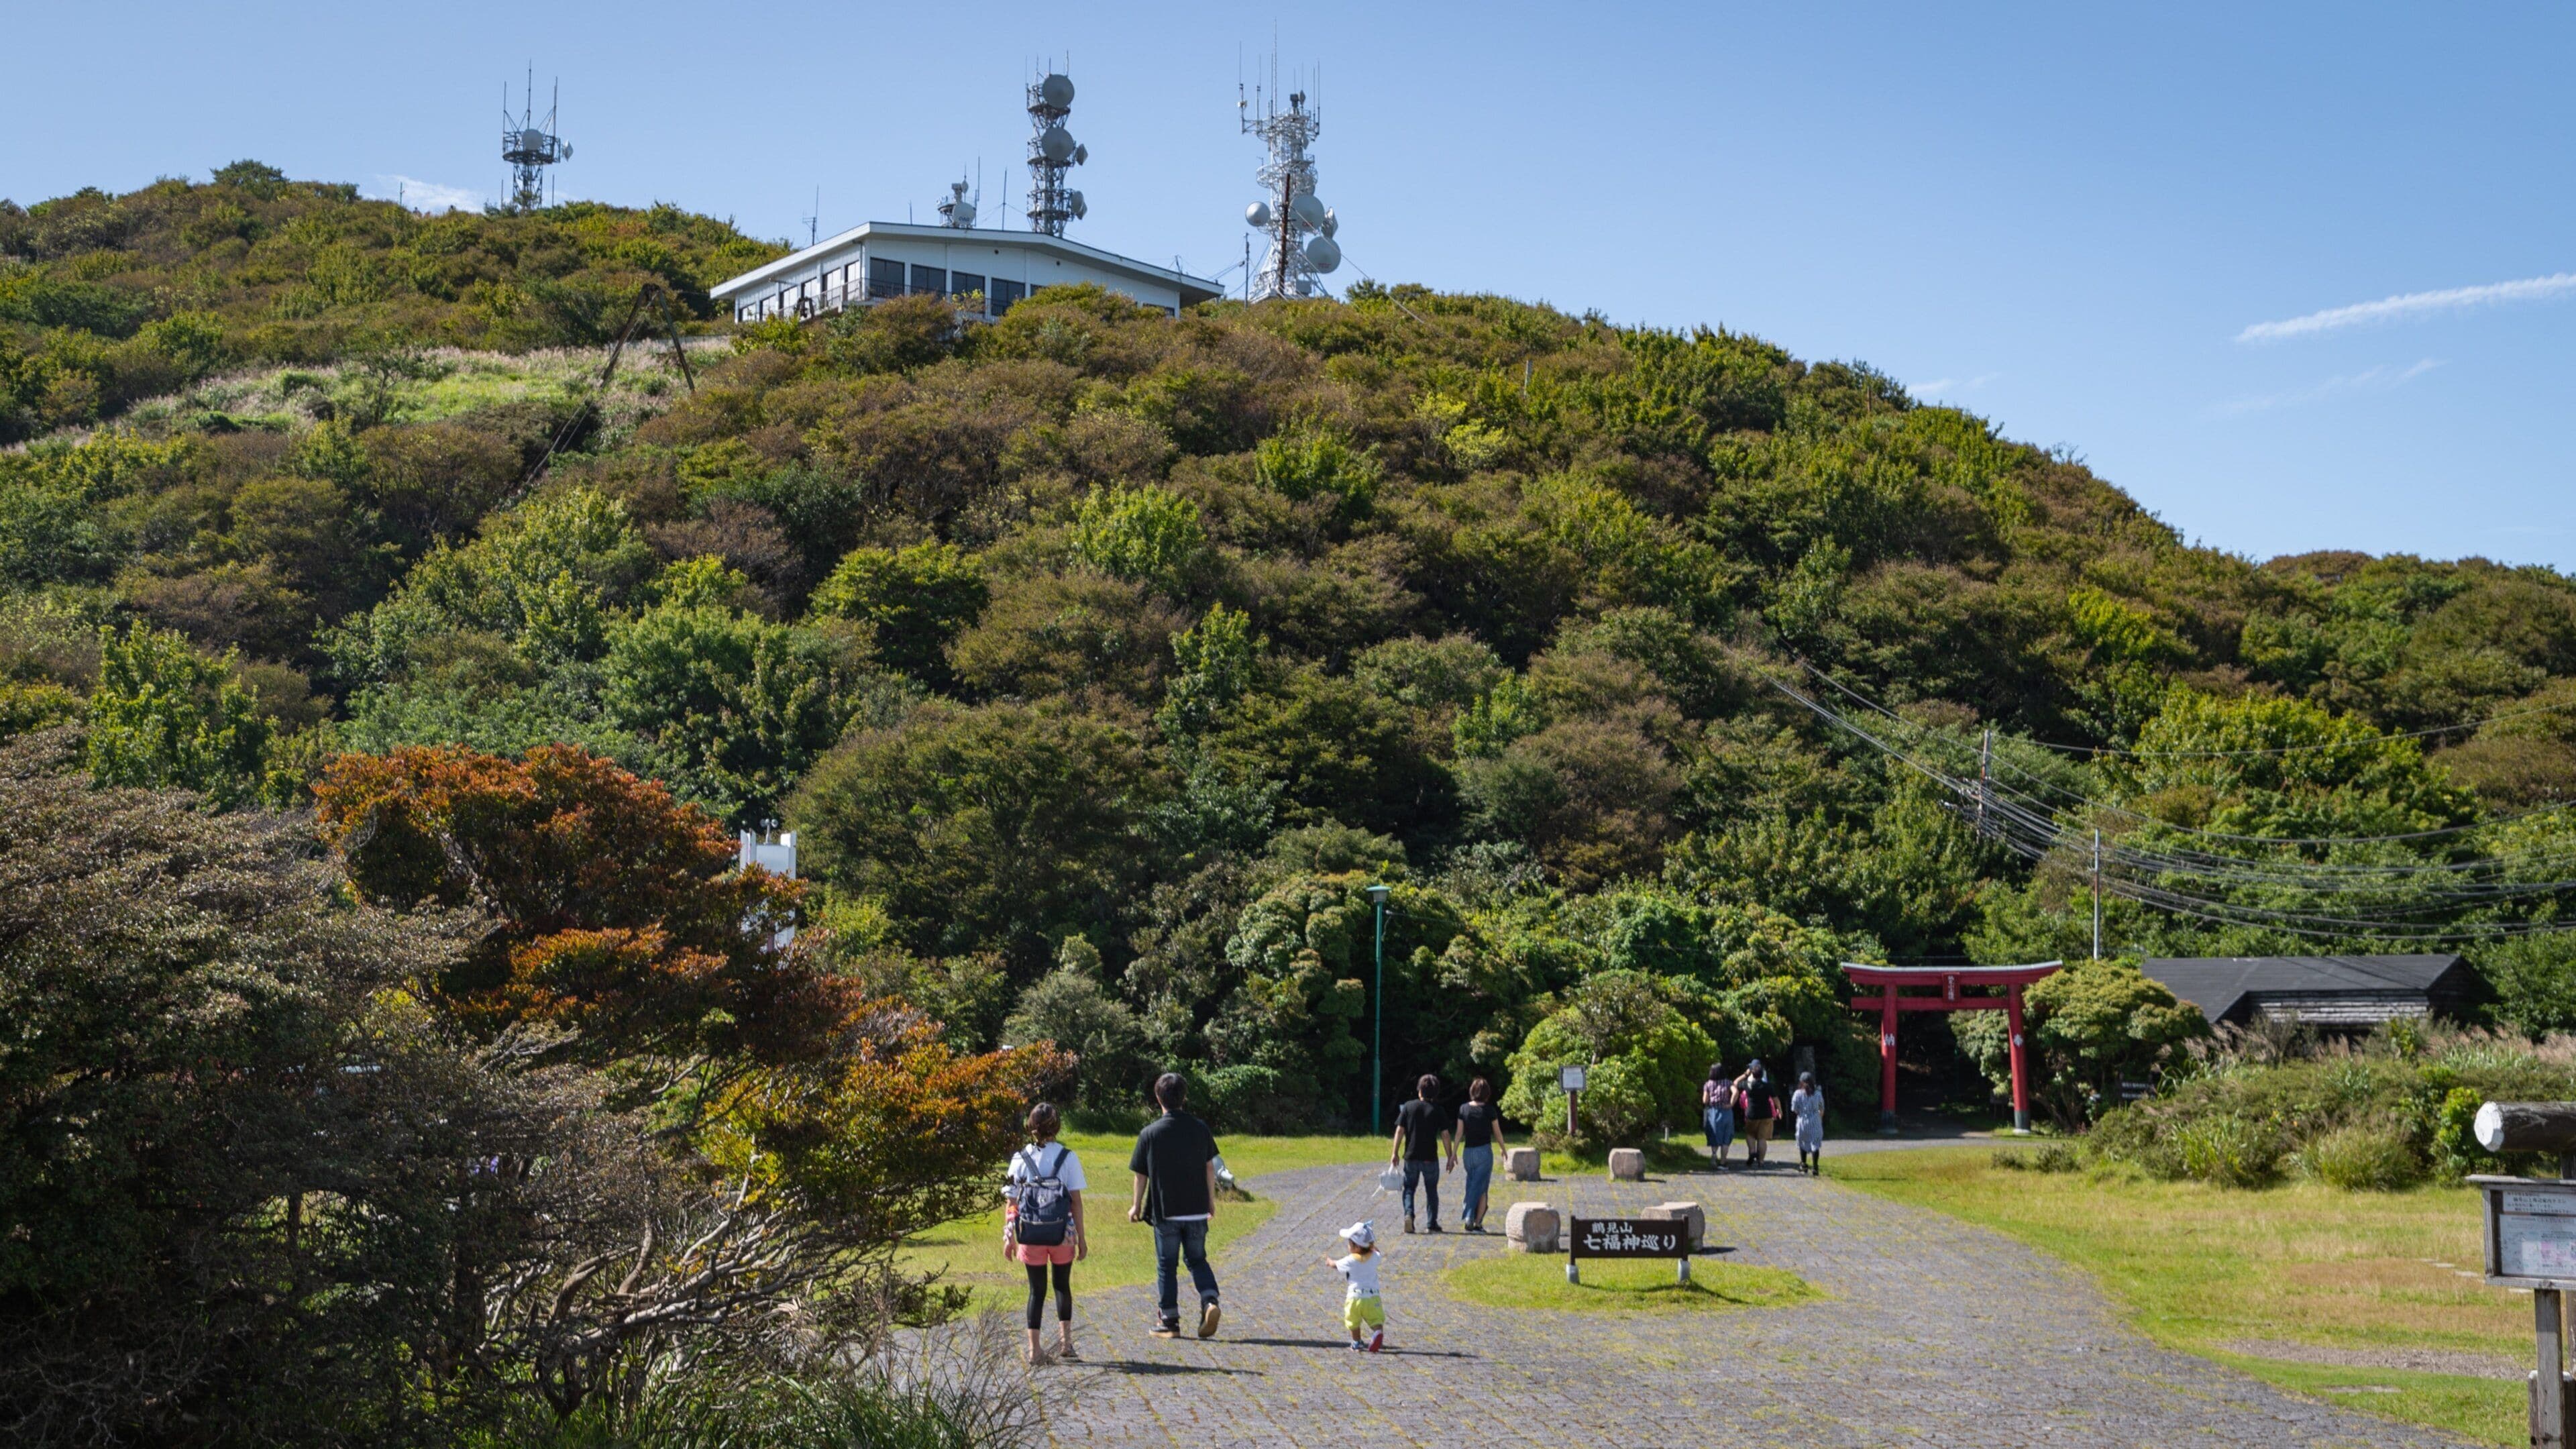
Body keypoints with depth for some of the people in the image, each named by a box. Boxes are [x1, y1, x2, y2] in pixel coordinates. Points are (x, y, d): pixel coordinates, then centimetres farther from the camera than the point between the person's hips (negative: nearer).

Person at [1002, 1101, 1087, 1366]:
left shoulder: (1021, 1159, -1)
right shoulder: (1068, 1158, -5)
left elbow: (1010, 1201, -1)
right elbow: (1076, 1201, -4)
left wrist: (1008, 1237, 7)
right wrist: (1081, 1238, 2)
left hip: (1030, 1235, 1)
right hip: (1062, 1234, -1)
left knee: (1036, 1289, 9)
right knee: (1063, 1285, 18)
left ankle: (1035, 1350, 7)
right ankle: (1065, 1341, 16)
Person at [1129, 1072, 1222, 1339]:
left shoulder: (1150, 1133, -8)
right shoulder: (1200, 1129, -1)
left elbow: (1141, 1175, -2)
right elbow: (1210, 1168, 6)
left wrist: (1137, 1206, 12)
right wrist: (1211, 1202, 18)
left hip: (1165, 1211, -2)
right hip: (1197, 1210, 2)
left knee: (1166, 1266, 8)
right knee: (1197, 1260, 16)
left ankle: (1169, 1321, 11)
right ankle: (1210, 1302, -7)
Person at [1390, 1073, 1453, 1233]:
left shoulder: (1408, 1107, -1)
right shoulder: (1438, 1110, -3)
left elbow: (1400, 1131, -4)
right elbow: (1445, 1135, -4)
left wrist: (1395, 1153, 1)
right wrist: (1451, 1156, 3)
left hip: (1411, 1156, 0)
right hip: (1430, 1157, 0)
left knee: (1409, 1188, 11)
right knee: (1431, 1190, 12)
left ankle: (1409, 1214, -12)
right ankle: (1432, 1223, 12)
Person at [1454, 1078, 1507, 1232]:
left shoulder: (1464, 1109, -1)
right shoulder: (1490, 1110, -7)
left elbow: (1459, 1133, 0)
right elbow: (1497, 1133, 1)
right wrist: (1503, 1148, 17)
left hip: (1468, 1152, 3)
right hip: (1484, 1151, -3)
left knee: (1472, 1186, 16)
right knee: (1481, 1189, 0)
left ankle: (1470, 1220, 15)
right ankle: (1477, 1223, -7)